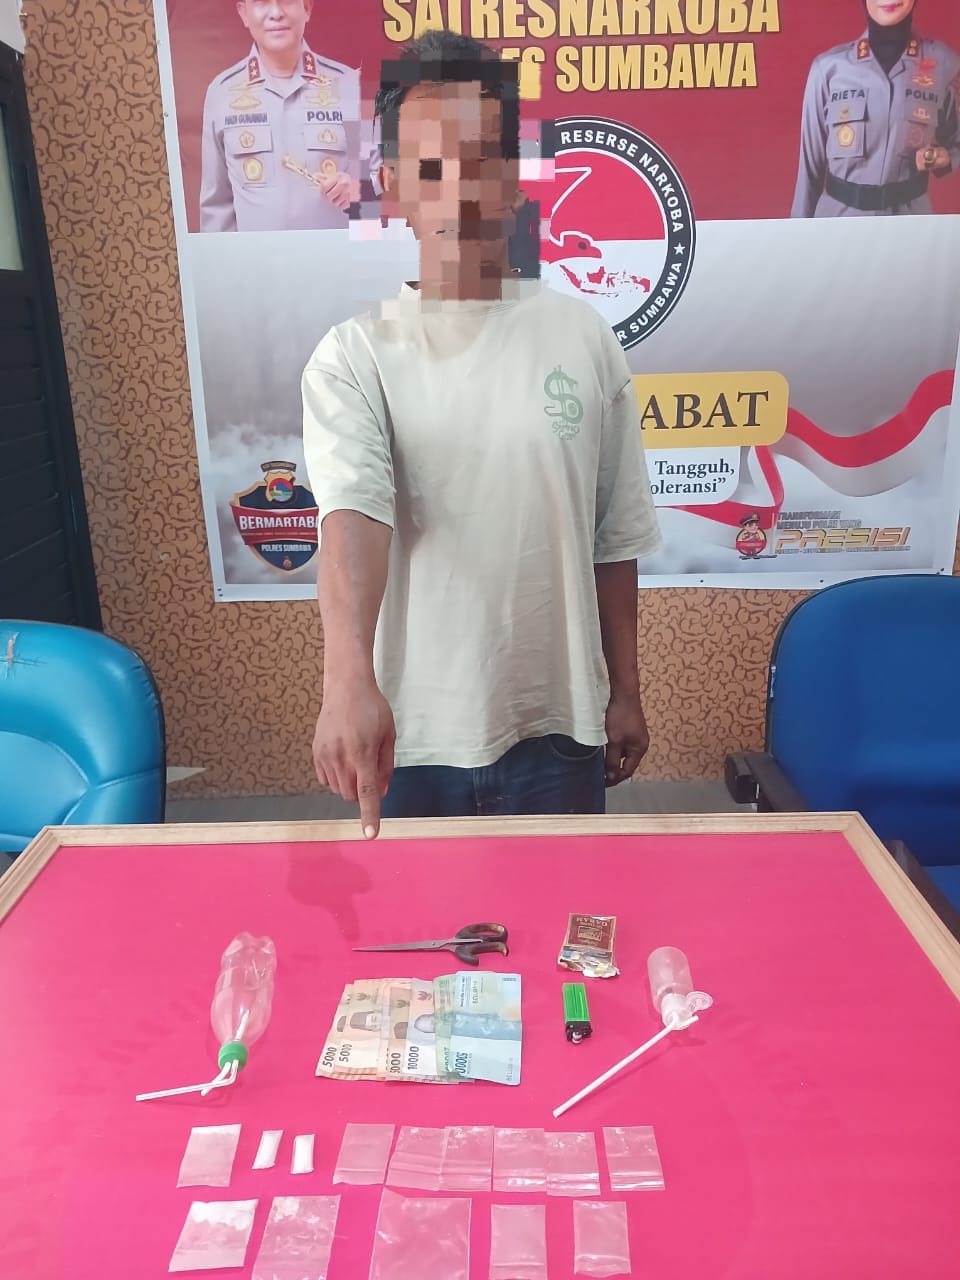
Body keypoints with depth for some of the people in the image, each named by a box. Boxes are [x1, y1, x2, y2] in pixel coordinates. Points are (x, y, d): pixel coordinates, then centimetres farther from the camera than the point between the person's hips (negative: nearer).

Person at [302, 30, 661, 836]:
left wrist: (625, 691, 7)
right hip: (413, 732, -1)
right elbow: (352, 514, -25)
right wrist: (350, 676, -41)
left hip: (557, 723, 2)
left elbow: (614, 540, 4)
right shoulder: (355, 356, -7)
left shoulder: (584, 340, -1)